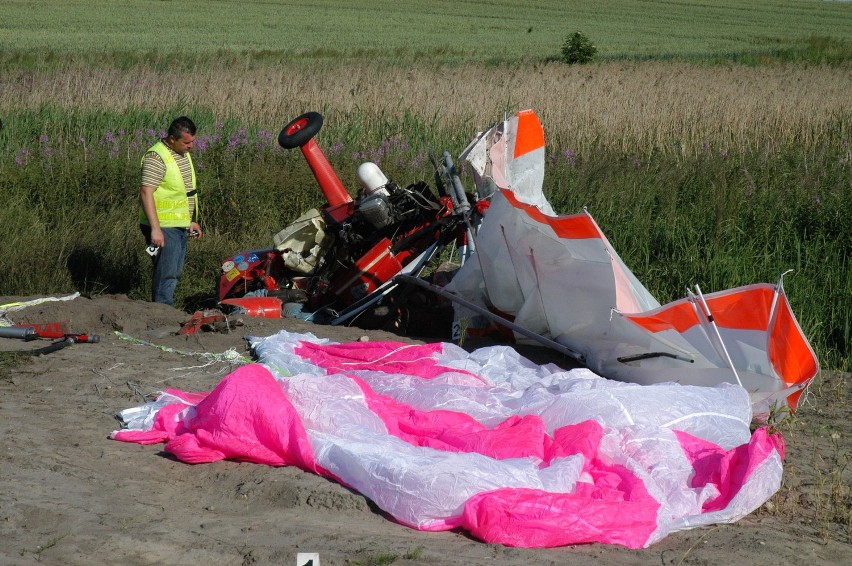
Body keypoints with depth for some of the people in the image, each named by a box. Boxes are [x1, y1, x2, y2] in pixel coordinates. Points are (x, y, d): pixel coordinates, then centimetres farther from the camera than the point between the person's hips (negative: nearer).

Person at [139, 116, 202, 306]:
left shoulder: (183, 154, 12)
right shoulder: (156, 157, -18)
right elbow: (146, 193, -24)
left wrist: (191, 221, 23)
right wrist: (155, 229, -28)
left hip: (180, 226, 9)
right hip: (163, 227, -9)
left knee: (175, 273, 12)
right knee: (166, 274, -10)